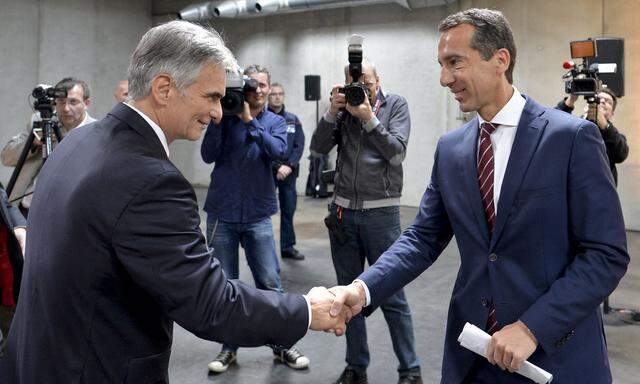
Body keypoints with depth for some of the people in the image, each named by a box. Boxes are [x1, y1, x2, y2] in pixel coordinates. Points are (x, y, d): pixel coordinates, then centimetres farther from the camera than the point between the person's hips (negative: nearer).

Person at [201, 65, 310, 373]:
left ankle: (281, 346, 16)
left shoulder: (275, 121, 4)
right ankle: (230, 347, 20)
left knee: (270, 283, 2)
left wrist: (250, 121, -19)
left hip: (257, 215, 0)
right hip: (222, 213, 0)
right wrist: (217, 119, -15)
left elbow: (278, 152, -15)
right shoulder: (226, 117, 2)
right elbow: (208, 156, -6)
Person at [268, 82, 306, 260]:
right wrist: (277, 167, -14)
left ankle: (287, 247, 18)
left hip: (289, 171, 4)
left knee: (288, 210, 8)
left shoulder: (293, 120, 10)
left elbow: (299, 145, 3)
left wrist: (289, 166, -10)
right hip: (267, 172, -4)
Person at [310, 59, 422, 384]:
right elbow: (318, 148, 0)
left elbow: (397, 153, -12)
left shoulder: (395, 105, 0)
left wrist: (369, 118, -18)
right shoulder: (344, 107, 8)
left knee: (392, 296, 0)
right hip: (343, 211, 4)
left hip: (381, 213, -3)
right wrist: (332, 113, -12)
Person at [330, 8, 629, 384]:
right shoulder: (450, 148, 4)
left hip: (555, 352, -4)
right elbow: (424, 237, 4)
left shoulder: (573, 137, -11)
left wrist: (533, 327, -19)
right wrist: (364, 288, -12)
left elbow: (608, 253, -12)